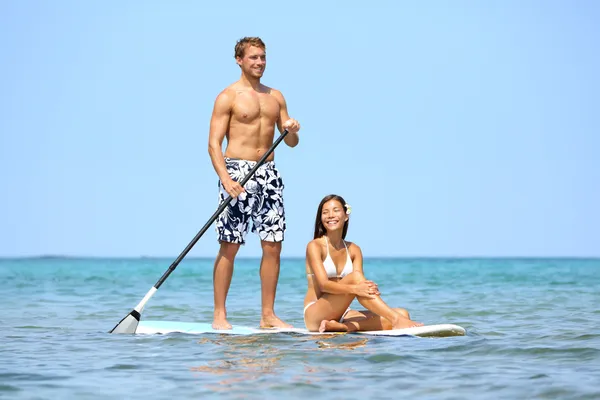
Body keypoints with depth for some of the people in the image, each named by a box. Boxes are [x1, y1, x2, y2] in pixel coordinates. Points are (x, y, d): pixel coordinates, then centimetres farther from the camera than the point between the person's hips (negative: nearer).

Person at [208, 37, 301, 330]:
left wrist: (292, 131, -6)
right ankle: (219, 316, 0)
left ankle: (268, 316, 9)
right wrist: (225, 179, -21)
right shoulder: (228, 97, -1)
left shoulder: (275, 96, 15)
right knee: (230, 247, -6)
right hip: (237, 172, -5)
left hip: (268, 174, 5)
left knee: (273, 246, 3)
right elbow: (214, 143, -8)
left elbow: (291, 143, 17)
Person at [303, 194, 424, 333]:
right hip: (315, 316, -6)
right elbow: (323, 284, -17)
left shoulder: (353, 250, 12)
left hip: (342, 315, 6)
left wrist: (370, 289, -26)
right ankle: (397, 320, -37)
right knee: (355, 276, -29)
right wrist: (354, 288, -34)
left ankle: (341, 327, -27)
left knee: (403, 314, -13)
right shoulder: (315, 246, -4)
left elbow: (362, 285, -1)